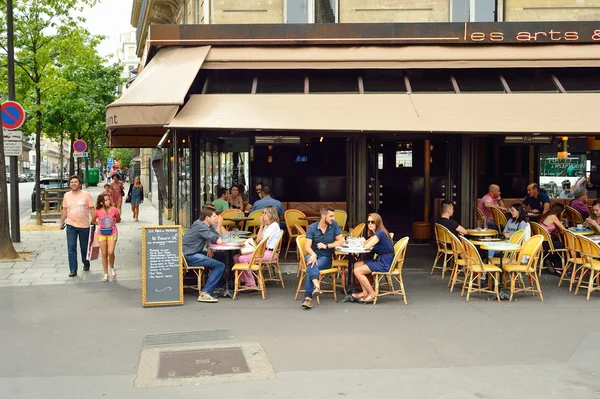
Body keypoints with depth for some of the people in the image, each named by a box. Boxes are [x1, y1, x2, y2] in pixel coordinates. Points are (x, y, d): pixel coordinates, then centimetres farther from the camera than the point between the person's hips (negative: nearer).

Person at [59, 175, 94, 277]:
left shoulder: (86, 194, -3)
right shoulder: (66, 195, 6)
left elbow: (92, 209, -1)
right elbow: (64, 210, 14)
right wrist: (61, 222, 12)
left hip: (84, 225, -1)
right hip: (71, 225, 1)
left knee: (84, 247, 13)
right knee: (71, 248, -4)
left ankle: (86, 263, 37)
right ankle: (73, 270, -1)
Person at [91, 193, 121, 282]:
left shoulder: (114, 209, -9)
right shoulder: (97, 211, -10)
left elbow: (118, 220, 7)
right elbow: (93, 221, 7)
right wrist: (101, 224, 2)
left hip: (112, 233, -1)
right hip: (102, 234, 1)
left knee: (110, 252, -14)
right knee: (104, 254, 5)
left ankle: (112, 268, 13)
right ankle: (105, 274, 16)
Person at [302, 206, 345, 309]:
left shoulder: (334, 225, -1)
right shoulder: (311, 228, -5)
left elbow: (341, 241, 0)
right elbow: (307, 246, -14)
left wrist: (326, 246, -12)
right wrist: (313, 254, -36)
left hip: (326, 257, 0)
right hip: (312, 254, 0)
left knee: (311, 267, -32)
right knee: (311, 262, -38)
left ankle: (308, 297, -41)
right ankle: (317, 285, -58)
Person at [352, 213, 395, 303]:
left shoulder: (380, 233, -16)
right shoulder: (376, 234, 16)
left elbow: (366, 247, -18)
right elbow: (365, 244, 11)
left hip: (385, 264, -10)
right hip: (380, 261, 10)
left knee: (357, 271, -12)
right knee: (356, 265, 9)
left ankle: (372, 294, -3)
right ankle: (365, 292, 7)